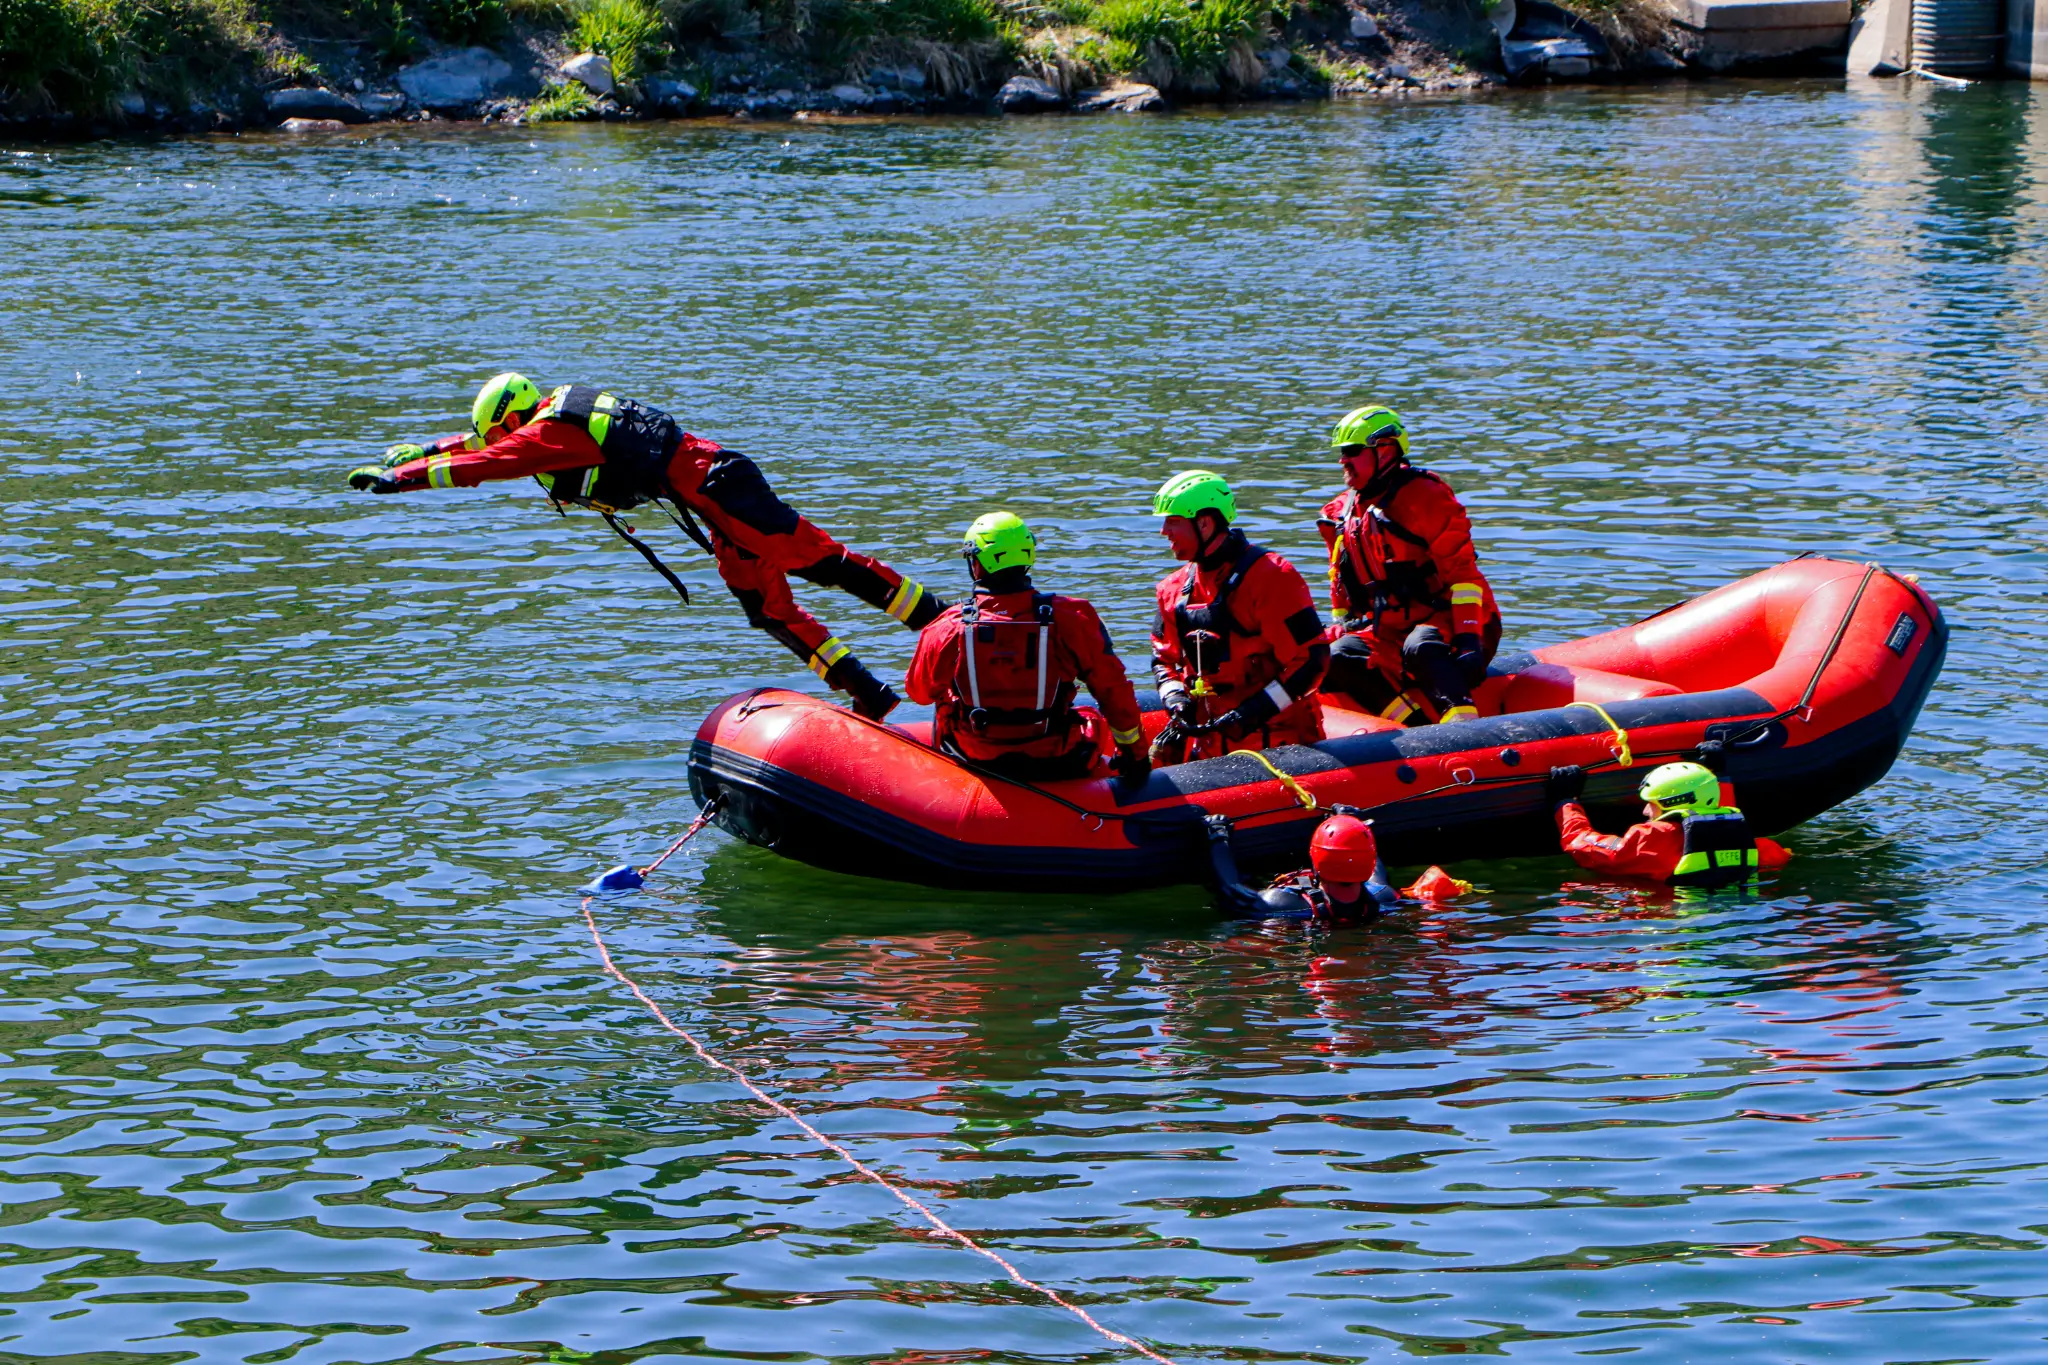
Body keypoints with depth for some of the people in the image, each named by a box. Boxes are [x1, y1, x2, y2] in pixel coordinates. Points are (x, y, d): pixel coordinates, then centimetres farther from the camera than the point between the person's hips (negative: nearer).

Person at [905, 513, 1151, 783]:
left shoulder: (948, 629, -15)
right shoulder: (1069, 618, -17)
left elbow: (918, 691, 3)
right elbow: (1113, 689, -9)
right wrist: (1135, 752, 6)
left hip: (973, 760, 0)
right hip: (1056, 766, 0)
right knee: (1090, 718, 32)